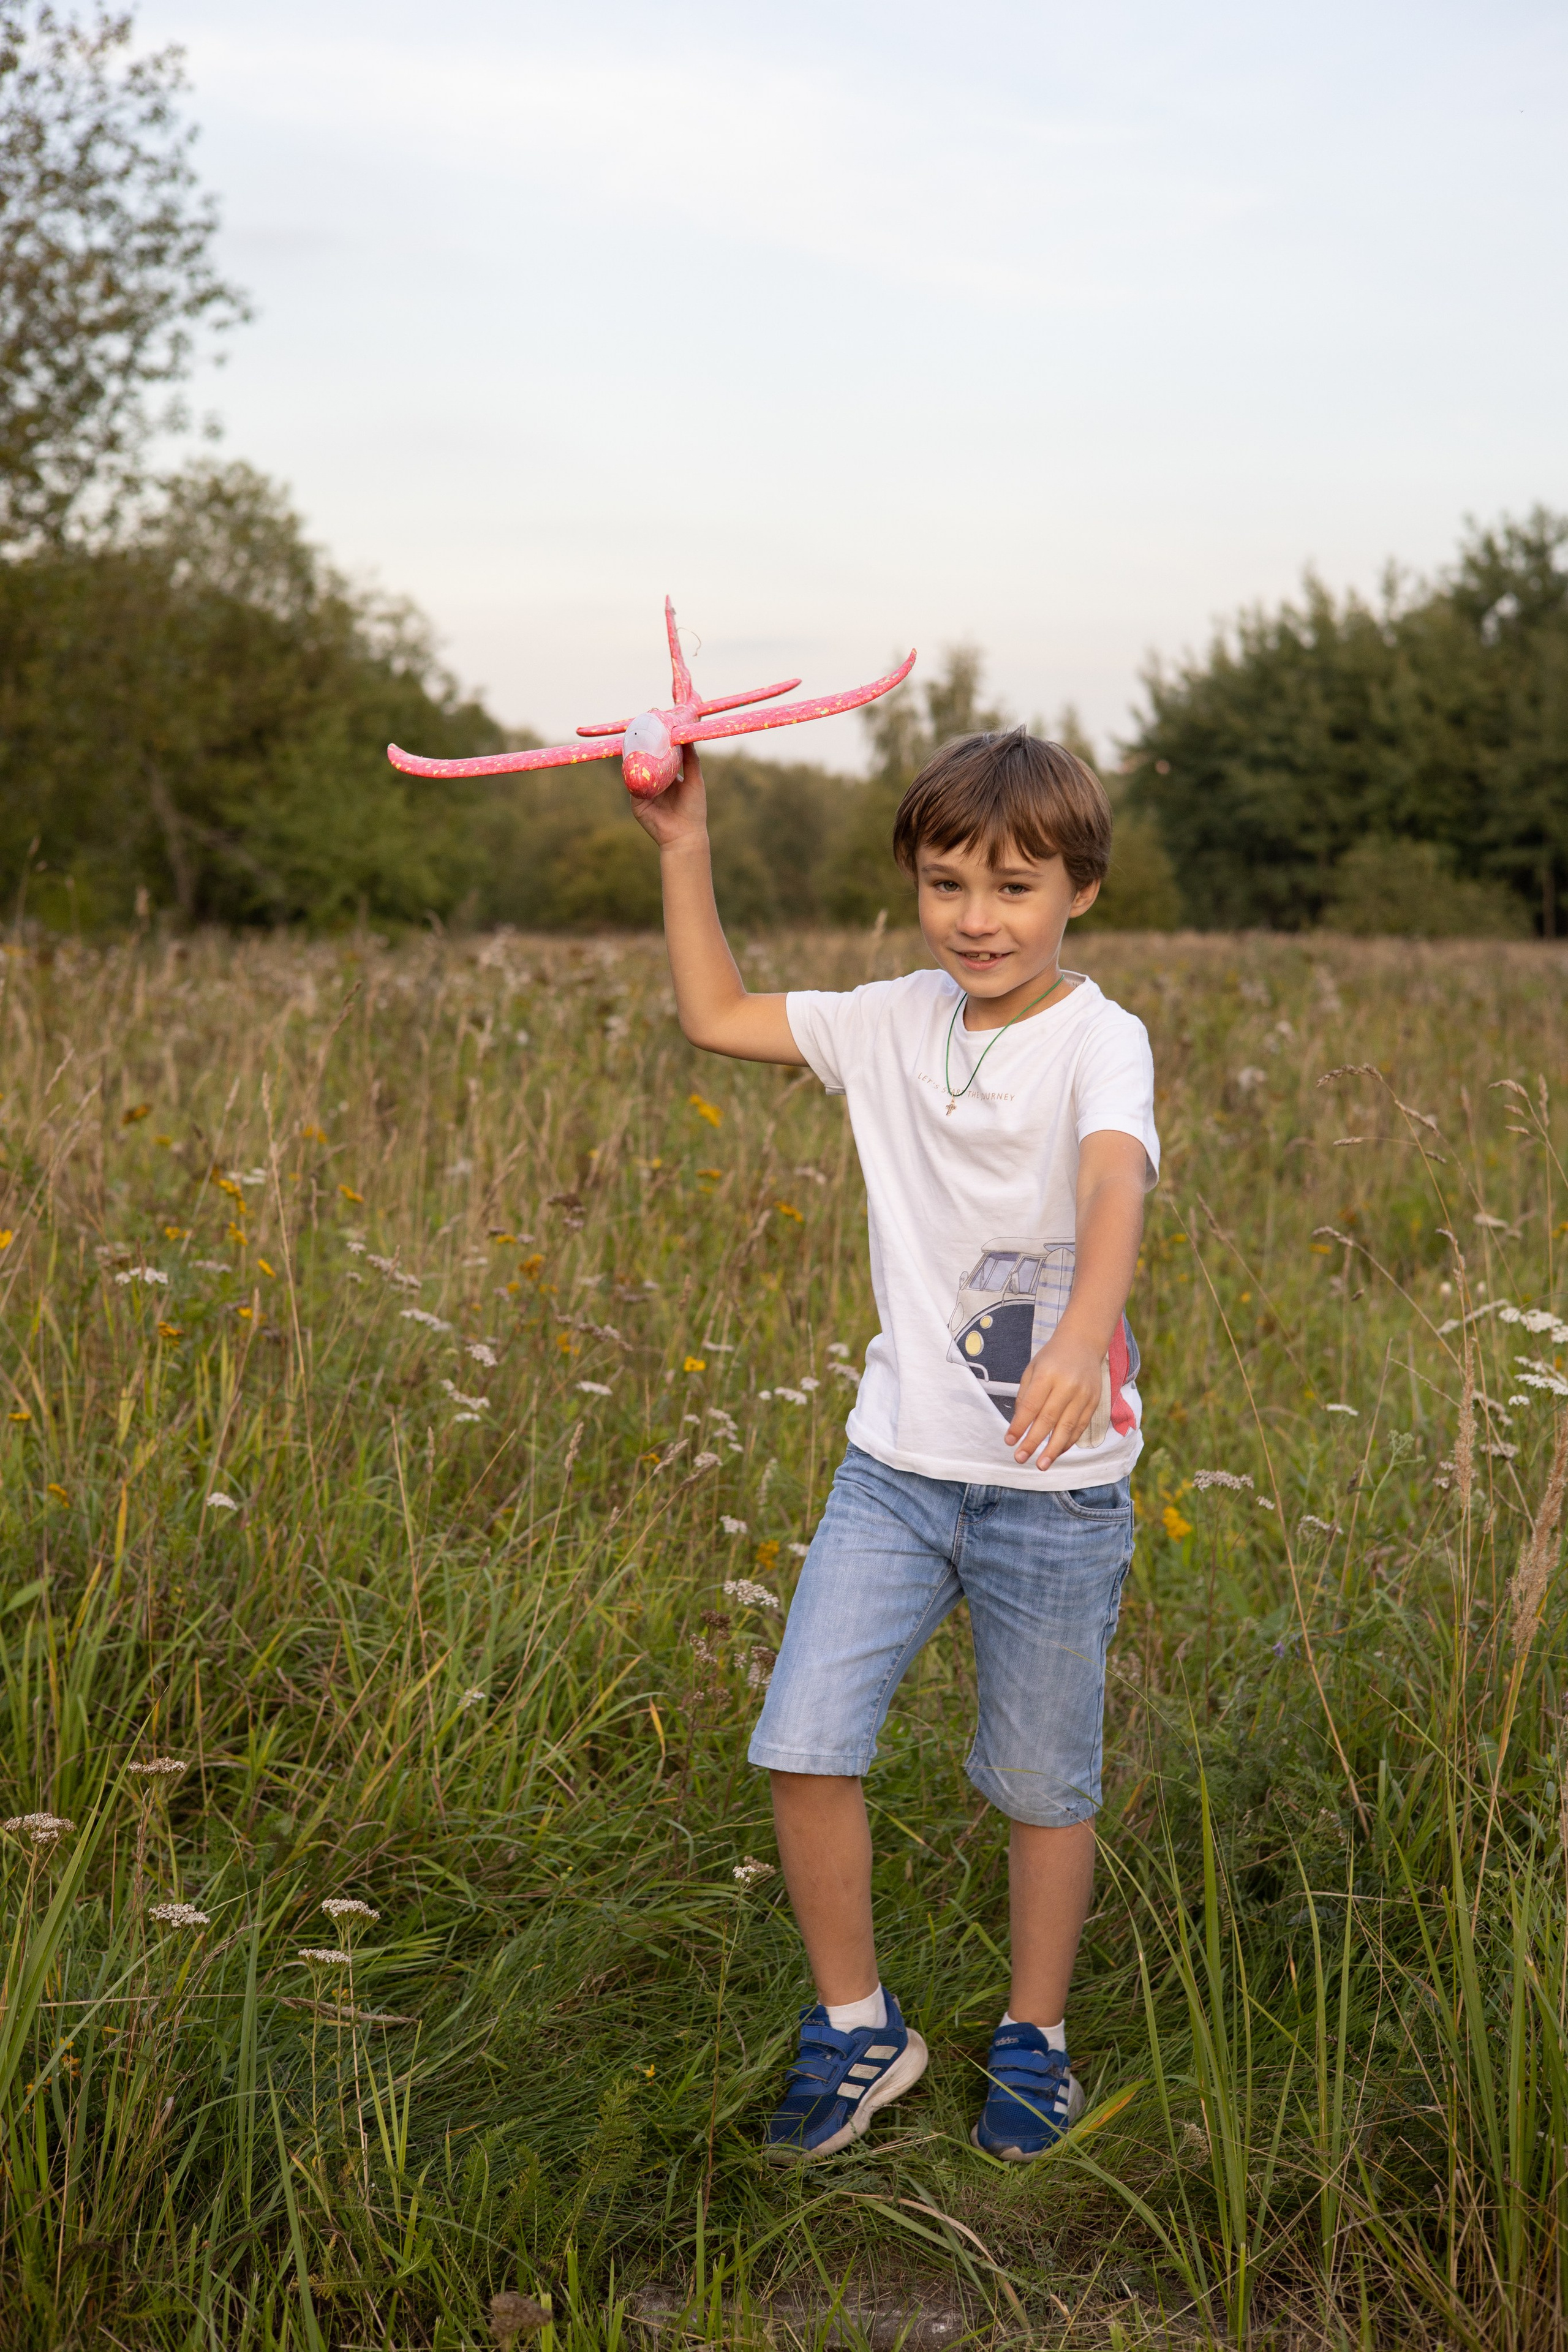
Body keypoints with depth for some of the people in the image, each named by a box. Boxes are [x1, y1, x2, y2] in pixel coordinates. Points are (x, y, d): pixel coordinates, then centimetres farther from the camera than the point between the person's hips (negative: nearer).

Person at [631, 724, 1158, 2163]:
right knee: (803, 1747, -5)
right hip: (898, 1463, 4)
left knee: (1044, 1784, 11)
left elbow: (1115, 1188, -32)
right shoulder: (899, 1023, 4)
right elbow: (716, 1017, 15)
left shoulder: (1100, 1040, -12)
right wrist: (685, 844, 8)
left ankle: (1034, 2038, 35)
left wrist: (1084, 1336, -52)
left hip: (1056, 1489, -4)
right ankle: (857, 2030, 18)